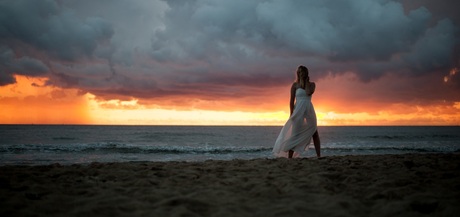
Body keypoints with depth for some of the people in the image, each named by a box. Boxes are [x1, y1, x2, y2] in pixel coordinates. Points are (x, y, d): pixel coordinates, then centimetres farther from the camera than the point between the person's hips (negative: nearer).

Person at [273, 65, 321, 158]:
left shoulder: (312, 84, 9)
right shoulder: (295, 85, 3)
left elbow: (309, 92, -13)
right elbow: (292, 100, -1)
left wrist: (306, 82, -2)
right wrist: (292, 114, -8)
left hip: (309, 110, 3)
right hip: (298, 110, -3)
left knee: (315, 133, 4)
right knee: (294, 134, -4)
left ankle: (319, 156, 9)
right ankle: (289, 157, -2)